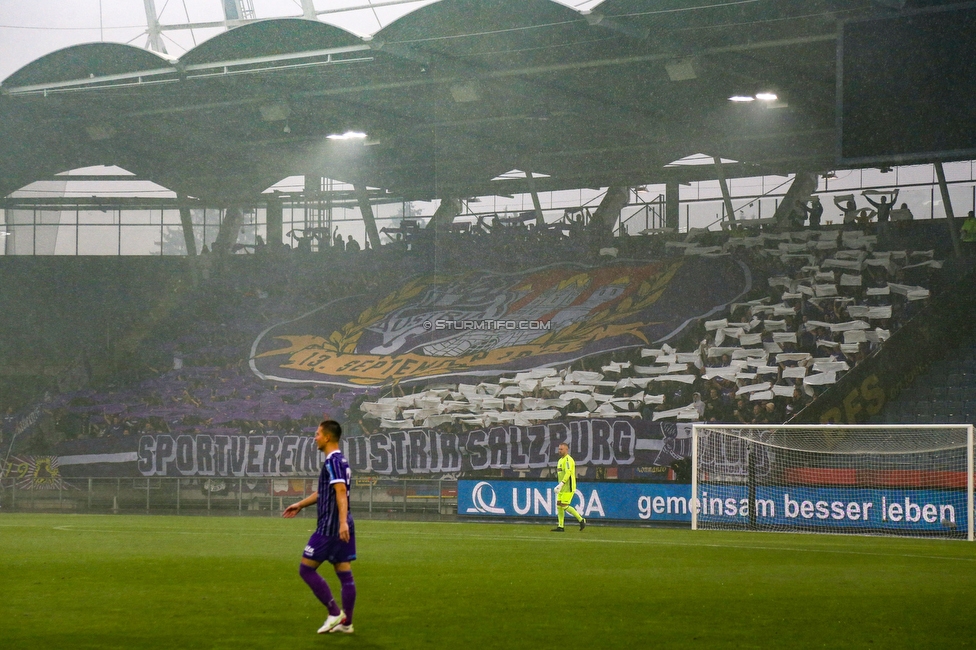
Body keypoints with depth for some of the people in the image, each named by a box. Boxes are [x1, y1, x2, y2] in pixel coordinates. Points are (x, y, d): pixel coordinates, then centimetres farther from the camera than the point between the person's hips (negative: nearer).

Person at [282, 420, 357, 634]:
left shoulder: (332, 462, -13)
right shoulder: (340, 460, 17)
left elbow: (341, 491, -27)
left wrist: (342, 522, -37)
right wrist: (300, 505, 39)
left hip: (330, 527, -9)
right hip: (343, 528, 9)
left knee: (306, 569, -2)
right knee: (344, 574, 8)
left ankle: (335, 612, -3)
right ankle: (346, 622, 9)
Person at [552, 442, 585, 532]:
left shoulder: (568, 459, -13)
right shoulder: (561, 460, 18)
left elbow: (568, 473, -24)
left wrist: (561, 484, -28)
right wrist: (559, 487, 20)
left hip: (568, 487, -10)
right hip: (562, 488, 10)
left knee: (564, 506, -13)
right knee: (559, 505, 5)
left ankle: (581, 520, -3)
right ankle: (560, 527, 6)